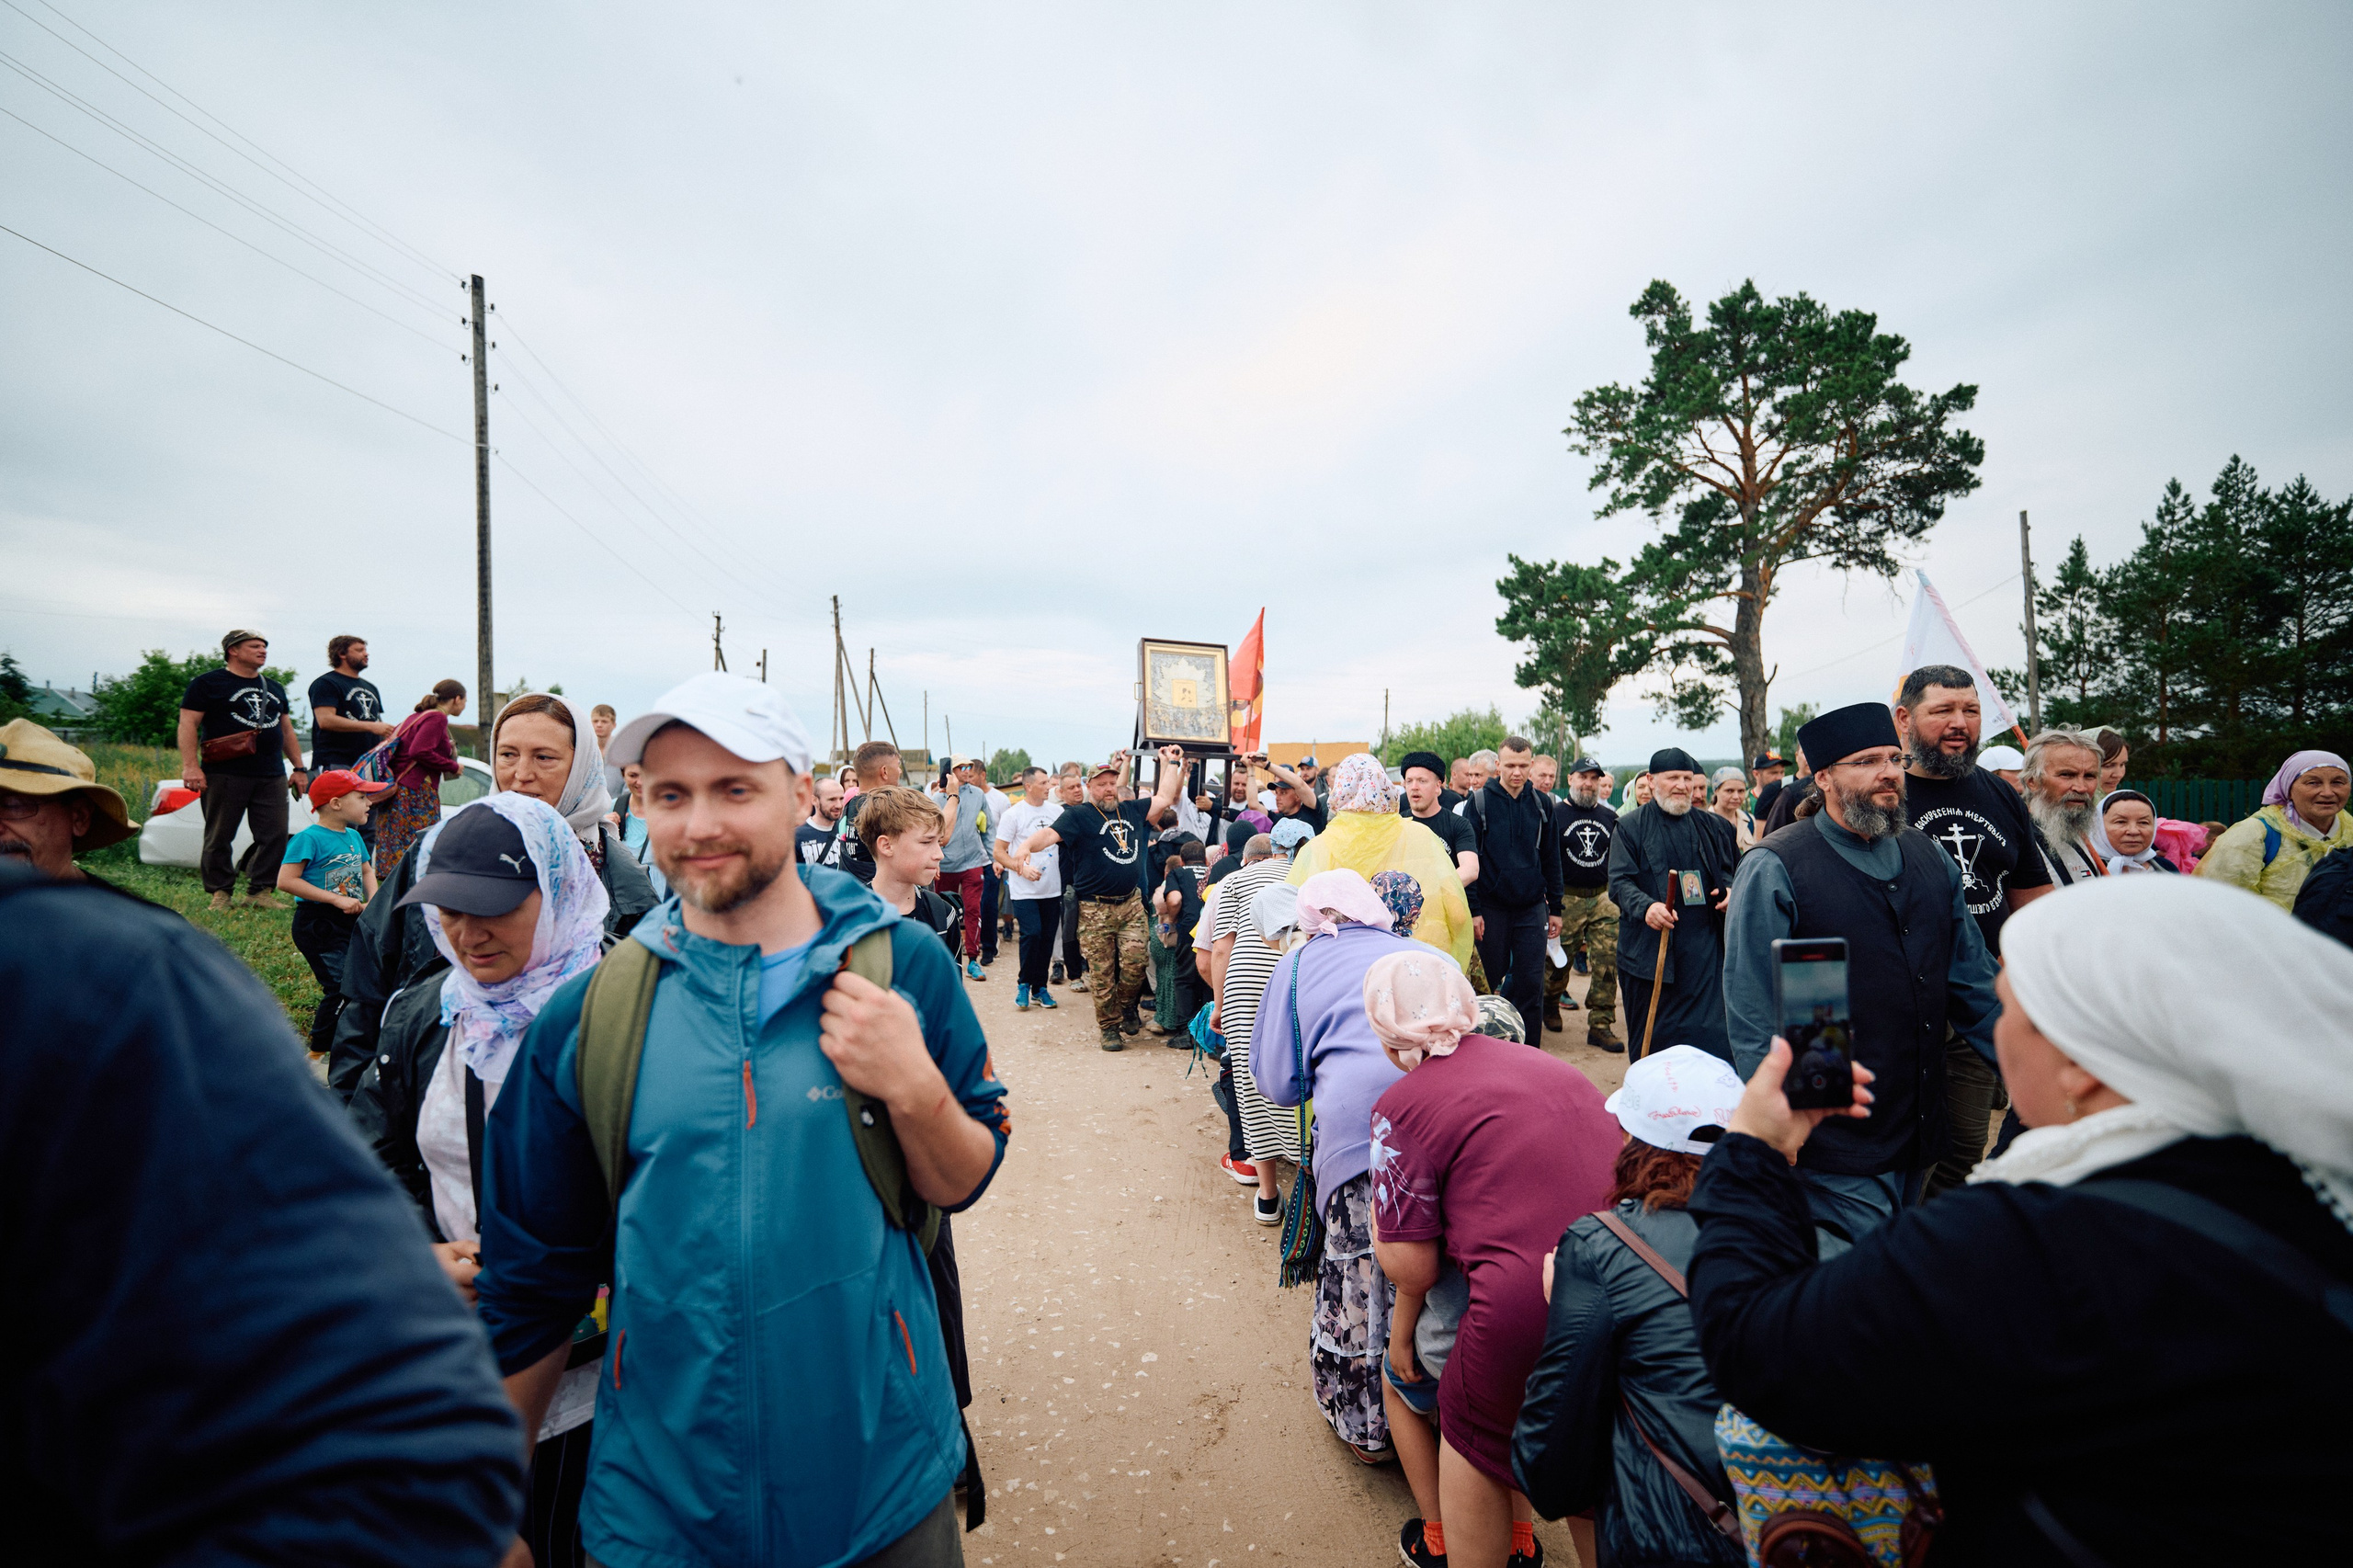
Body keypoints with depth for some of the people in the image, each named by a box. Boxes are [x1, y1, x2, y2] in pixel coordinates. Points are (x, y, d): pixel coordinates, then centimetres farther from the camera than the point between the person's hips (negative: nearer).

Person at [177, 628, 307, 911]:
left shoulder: (273, 688, 21)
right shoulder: (209, 683, 3)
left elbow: (286, 729, 25)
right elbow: (188, 724, -3)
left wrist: (299, 768, 18)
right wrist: (190, 766, -13)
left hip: (272, 777, 5)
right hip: (225, 775, -5)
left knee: (275, 836, -1)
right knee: (219, 838, 1)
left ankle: (260, 891, 7)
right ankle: (220, 893, 9)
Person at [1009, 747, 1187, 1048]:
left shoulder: (1132, 810, 13)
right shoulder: (1078, 815, -5)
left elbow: (1164, 798, 20)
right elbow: (1051, 833, -20)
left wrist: (1172, 763, 25)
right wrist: (1026, 846, -39)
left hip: (1131, 902, 4)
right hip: (1095, 908, -4)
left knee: (1135, 961, -7)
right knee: (1102, 971, 2)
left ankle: (1127, 1006, 21)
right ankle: (1109, 1026, 17)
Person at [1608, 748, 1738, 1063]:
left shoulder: (1715, 827, 15)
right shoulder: (1631, 826, 3)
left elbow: (1737, 871, 26)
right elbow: (1619, 882, -5)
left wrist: (1733, 891, 2)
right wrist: (1646, 907, -25)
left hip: (1706, 950, 2)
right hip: (1651, 950, -2)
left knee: (1711, 1035, -4)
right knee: (1650, 1036, 6)